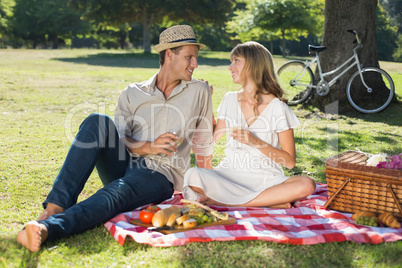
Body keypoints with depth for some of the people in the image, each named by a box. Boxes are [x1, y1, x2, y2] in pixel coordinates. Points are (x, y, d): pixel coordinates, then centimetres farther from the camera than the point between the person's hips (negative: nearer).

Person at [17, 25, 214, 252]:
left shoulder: (199, 91, 11)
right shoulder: (133, 94, 13)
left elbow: (203, 142, 17)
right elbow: (117, 137, 1)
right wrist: (147, 147, -18)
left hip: (161, 176, -2)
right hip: (125, 166, 3)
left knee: (116, 193, -36)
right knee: (98, 122, -25)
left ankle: (47, 228, -60)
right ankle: (56, 206, -35)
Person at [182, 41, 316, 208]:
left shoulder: (278, 108, -2)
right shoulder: (230, 100, 10)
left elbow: (290, 161, -4)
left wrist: (256, 142, -16)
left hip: (265, 179, -1)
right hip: (230, 174, 2)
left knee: (306, 185, -33)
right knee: (192, 176, -30)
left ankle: (220, 201, -27)